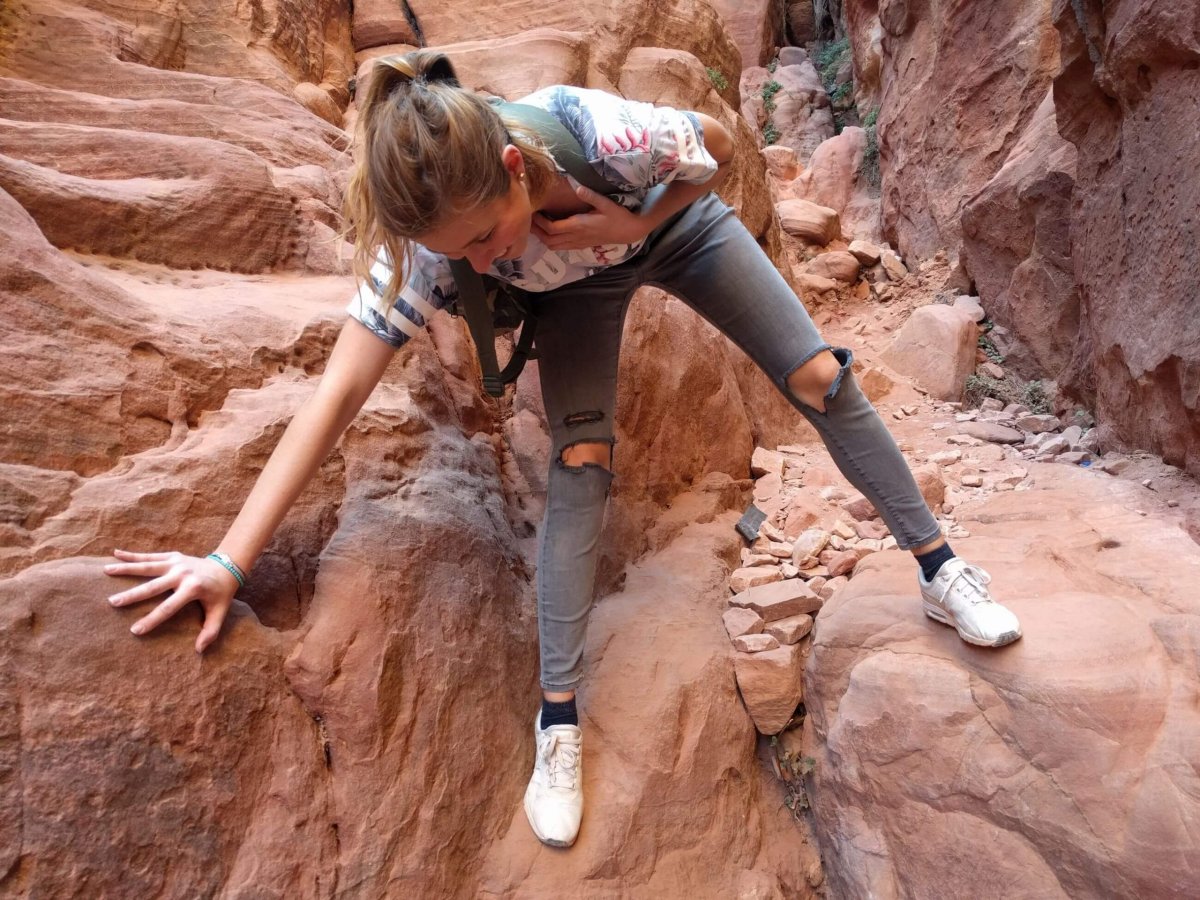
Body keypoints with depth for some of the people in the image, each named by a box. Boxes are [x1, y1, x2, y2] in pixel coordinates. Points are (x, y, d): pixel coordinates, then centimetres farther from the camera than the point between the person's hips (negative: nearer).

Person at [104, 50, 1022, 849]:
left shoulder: (606, 135, -41)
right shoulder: (427, 240, -34)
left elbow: (720, 150, -19)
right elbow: (337, 395, -33)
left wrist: (633, 223, -33)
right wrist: (231, 560, -36)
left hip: (677, 223, 1)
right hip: (577, 280, 0)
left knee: (822, 378, -5)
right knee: (581, 458, -19)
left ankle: (940, 570, 15)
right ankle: (560, 722, -9)